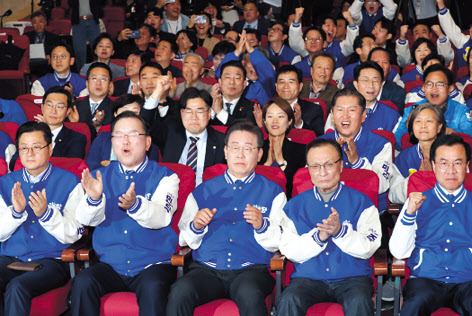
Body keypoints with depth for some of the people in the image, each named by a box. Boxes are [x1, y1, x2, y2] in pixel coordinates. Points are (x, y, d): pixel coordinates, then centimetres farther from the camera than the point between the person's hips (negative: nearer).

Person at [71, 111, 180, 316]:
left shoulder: (164, 177, 4)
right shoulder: (102, 176, 12)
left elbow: (161, 218, -14)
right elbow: (89, 220, -1)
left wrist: (135, 204, -36)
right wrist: (94, 199, -25)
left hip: (152, 264, -2)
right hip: (110, 265, 3)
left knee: (153, 287, -33)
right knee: (82, 283, -26)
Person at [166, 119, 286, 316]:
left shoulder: (272, 192, 15)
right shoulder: (202, 192, 20)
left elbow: (280, 243, 6)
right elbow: (185, 241, 16)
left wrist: (262, 226, -12)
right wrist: (195, 227, -4)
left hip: (251, 269, -1)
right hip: (207, 269, 2)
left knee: (250, 294, -37)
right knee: (180, 292, -30)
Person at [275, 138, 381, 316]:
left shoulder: (361, 202, 8)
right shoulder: (294, 206, 12)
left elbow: (368, 248, -3)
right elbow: (289, 251, 1)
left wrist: (340, 231, -19)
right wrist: (318, 236, -15)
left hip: (351, 277, -1)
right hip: (308, 278, 1)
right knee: (288, 301, -30)